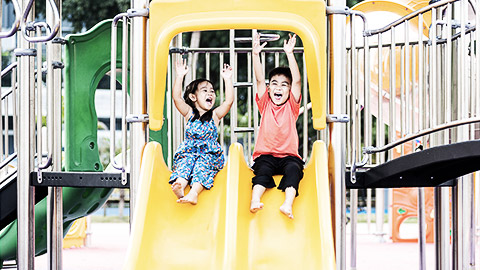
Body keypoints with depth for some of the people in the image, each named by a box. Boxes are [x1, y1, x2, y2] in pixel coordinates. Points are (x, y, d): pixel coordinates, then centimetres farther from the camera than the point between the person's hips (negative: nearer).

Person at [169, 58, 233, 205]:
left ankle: (194, 192, -53)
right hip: (188, 152, 1)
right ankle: (178, 187, -56)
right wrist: (180, 76, -6)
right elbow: (176, 98, 1)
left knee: (203, 165, -30)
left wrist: (227, 79, -4)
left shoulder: (215, 115, 14)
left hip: (209, 153, -1)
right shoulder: (189, 113, 15)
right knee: (183, 163, -29)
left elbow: (229, 101, -1)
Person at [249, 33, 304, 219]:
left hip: (288, 156, -1)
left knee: (294, 169, -30)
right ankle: (255, 201, -50)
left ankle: (287, 204, -47)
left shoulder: (291, 106, 7)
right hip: (265, 155, 1)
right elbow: (259, 80, -1)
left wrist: (289, 54, -13)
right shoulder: (265, 105, 10)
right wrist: (255, 54, -12)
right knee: (262, 170, -28)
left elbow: (297, 81, -5)